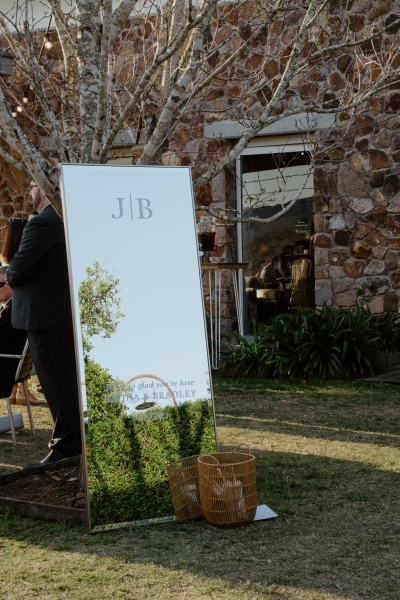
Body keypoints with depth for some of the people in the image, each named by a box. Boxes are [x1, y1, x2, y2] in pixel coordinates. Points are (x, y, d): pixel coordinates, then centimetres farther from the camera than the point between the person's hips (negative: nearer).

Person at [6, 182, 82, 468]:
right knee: (68, 384, 15)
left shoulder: (43, 222, -17)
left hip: (47, 316, -9)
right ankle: (76, 444, 24)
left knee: (59, 387, -4)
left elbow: (21, 268, -19)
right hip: (70, 313, 9)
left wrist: (9, 276, 2)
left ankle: (64, 452, 3)